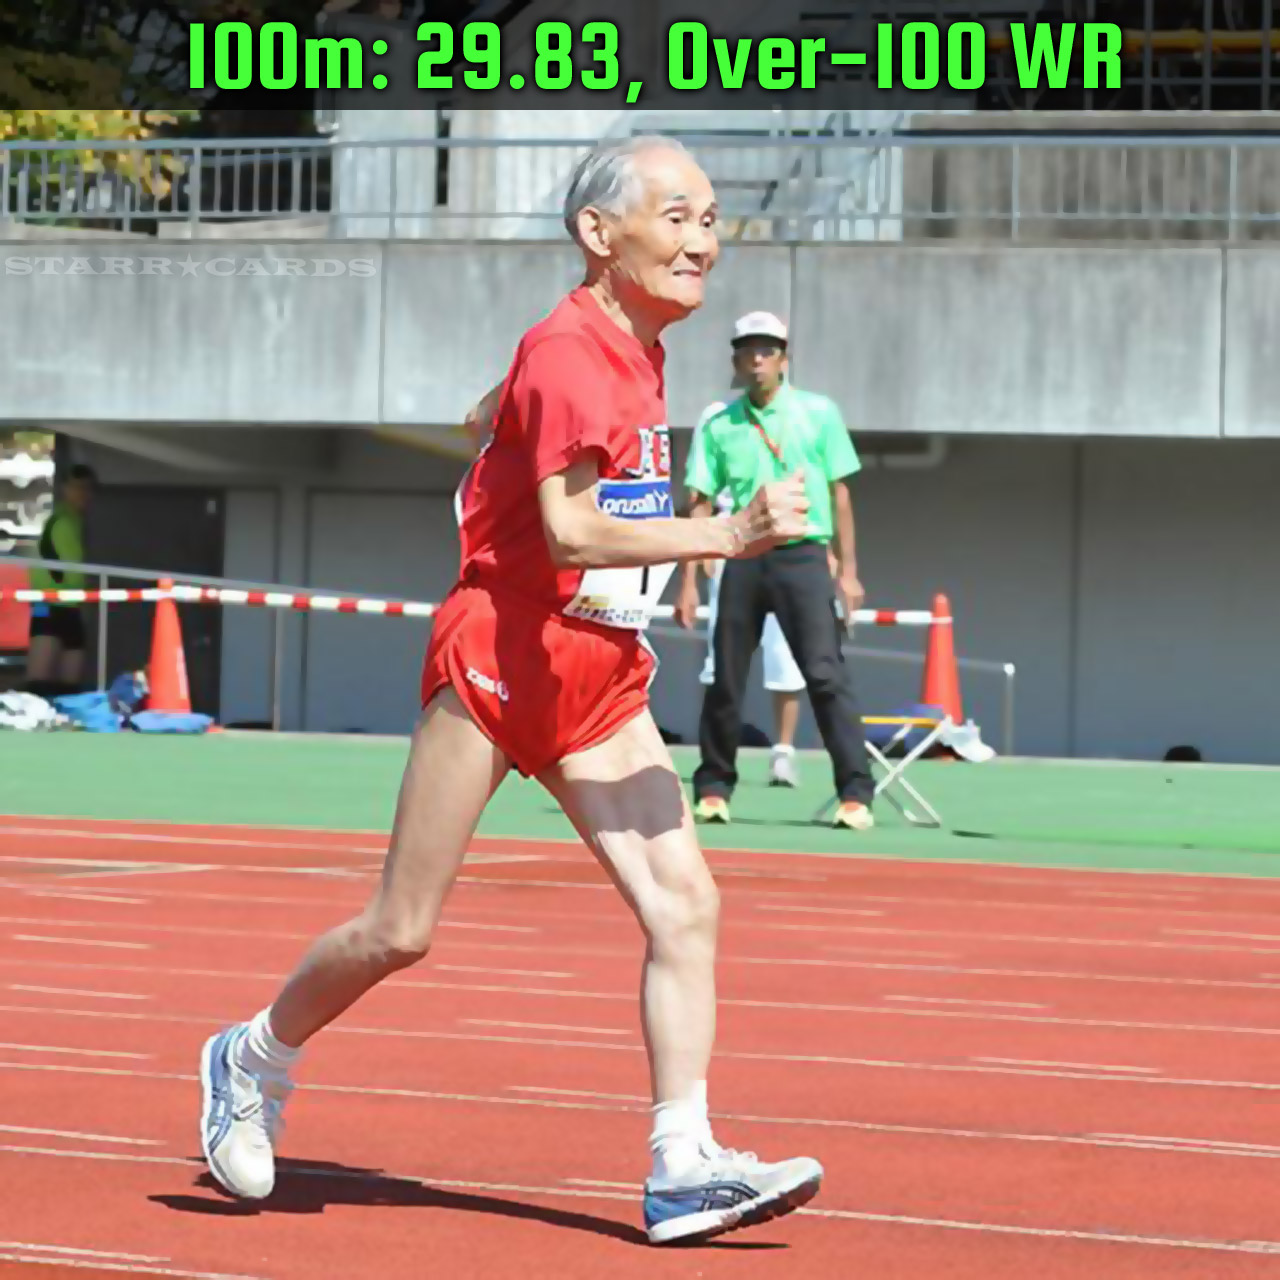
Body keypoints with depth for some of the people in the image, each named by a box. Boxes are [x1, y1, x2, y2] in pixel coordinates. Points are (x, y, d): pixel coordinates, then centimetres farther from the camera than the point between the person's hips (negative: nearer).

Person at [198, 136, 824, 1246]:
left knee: (684, 904, -8)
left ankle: (683, 1166, -8)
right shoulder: (566, 350, -17)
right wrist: (729, 536, -34)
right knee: (403, 932, 2)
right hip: (498, 655, -8)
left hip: (601, 678, 8)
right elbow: (568, 531, -30)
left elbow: (497, 417, 29)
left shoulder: (640, 351, 11)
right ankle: (255, 1060, 26)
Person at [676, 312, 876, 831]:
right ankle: (713, 788, 18)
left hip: (803, 556, -2)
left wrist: (848, 570, 0)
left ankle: (856, 793, -12)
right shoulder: (718, 426, 8)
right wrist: (688, 580, 2)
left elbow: (838, 494, 5)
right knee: (726, 680, 5)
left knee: (826, 674, -11)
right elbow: (700, 503, 7)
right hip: (742, 559, 2)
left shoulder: (819, 413, 4)